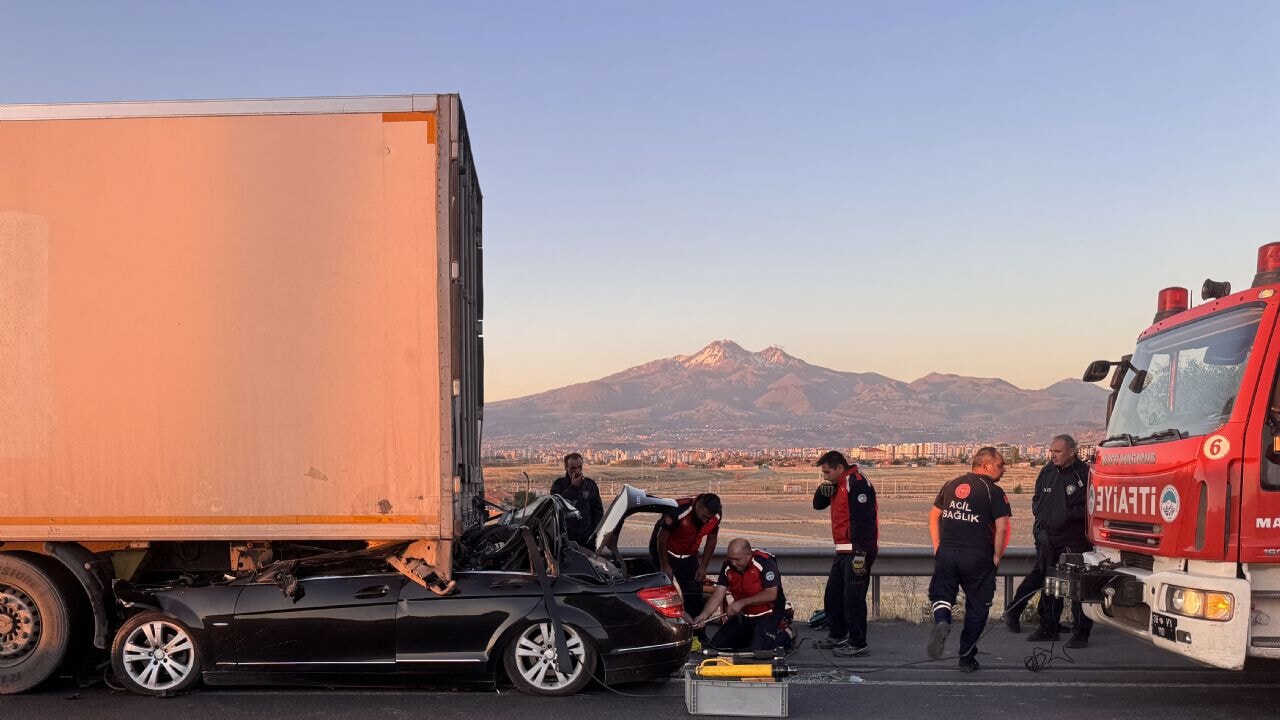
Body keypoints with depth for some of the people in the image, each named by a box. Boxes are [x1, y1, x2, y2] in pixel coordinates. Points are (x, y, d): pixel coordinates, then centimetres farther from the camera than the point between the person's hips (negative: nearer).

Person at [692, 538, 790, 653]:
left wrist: (742, 603, -29)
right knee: (717, 644, 1)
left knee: (757, 649, -24)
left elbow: (771, 595, -25)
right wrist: (703, 616, -24)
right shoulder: (728, 566, -6)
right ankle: (752, 634, 21)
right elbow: (717, 596, -8)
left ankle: (783, 637, 6)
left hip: (768, 614, -6)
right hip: (743, 615, 6)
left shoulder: (765, 562, -23)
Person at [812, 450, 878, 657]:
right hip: (844, 551, 11)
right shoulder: (838, 485, 15)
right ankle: (837, 636, 31)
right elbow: (818, 505, 21)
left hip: (858, 551, -11)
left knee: (853, 598, -8)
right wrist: (822, 490, -1)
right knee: (832, 595, 18)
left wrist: (860, 554, -25)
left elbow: (863, 520, -22)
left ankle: (858, 644, 0)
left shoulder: (857, 484, -17)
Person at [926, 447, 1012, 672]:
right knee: (976, 607, 11)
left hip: (946, 553, 3)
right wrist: (996, 556, -2)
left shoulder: (951, 485, 11)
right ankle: (966, 658, 14)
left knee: (941, 594, 17)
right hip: (978, 557, -3)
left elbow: (933, 515, 15)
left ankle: (941, 621, -16)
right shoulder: (993, 491, -6)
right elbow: (1002, 527, -13)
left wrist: (937, 545, 18)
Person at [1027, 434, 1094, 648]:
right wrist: (1041, 514, 4)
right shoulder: (1047, 472, 9)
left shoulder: (1084, 474, -12)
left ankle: (1080, 633, 7)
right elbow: (1036, 500, 21)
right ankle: (1048, 628, 26)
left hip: (1075, 540, -7)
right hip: (1048, 538, 7)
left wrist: (1068, 514, -19)